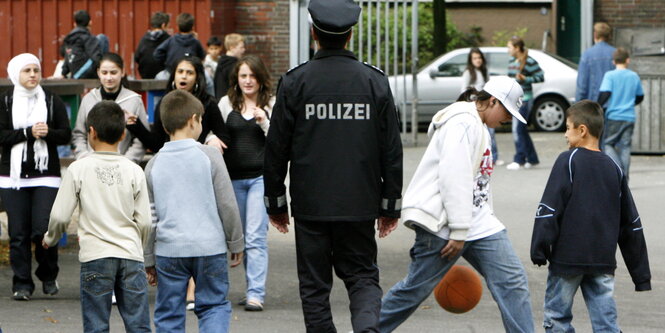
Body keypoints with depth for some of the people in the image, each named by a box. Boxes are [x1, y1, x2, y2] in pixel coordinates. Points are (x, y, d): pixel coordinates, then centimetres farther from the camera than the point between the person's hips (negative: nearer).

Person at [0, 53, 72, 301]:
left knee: (43, 230, -9)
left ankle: (48, 276, 13)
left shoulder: (52, 101, 8)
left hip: (46, 175, 0)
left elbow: (66, 135, 5)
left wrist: (48, 133, -14)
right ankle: (22, 283, 7)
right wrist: (28, 133, -14)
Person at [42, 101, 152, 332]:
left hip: (95, 255, -2)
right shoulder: (134, 171, 3)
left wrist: (50, 239, 19)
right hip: (131, 256, 2)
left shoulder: (78, 169, -2)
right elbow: (144, 221, 4)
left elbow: (60, 216, -1)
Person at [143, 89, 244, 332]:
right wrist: (236, 244, 9)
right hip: (209, 248, -2)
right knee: (214, 305, 9)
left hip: (168, 249, 2)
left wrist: (149, 259, 14)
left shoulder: (154, 164, 4)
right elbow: (227, 205, -3)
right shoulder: (210, 157, -4)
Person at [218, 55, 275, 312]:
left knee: (255, 237, -11)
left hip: (261, 176, -3)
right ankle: (253, 288, 19)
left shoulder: (272, 105, 3)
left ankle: (256, 294, -14)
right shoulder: (227, 103, 9)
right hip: (233, 177, 3)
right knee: (240, 236, 8)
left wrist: (264, 123, -13)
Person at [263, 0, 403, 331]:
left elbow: (276, 148, -2)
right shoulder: (374, 81, 0)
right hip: (359, 204, 1)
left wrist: (275, 202, 8)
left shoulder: (295, 82, -5)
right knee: (362, 276, 11)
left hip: (310, 204, -1)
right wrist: (390, 204, 11)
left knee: (314, 285, 9)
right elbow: (391, 150, 2)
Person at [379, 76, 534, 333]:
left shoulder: (479, 128, 21)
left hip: (477, 223, 10)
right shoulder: (463, 123, -13)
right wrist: (459, 232, -22)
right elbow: (453, 177, -21)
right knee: (417, 288, -3)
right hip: (443, 223, -10)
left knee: (512, 279, -2)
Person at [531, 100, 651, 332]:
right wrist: (641, 275, 18)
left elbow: (549, 209, -12)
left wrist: (539, 250, -7)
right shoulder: (614, 169, 11)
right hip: (604, 261, 5)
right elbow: (631, 224, 14)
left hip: (567, 259, -5)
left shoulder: (568, 161, -5)